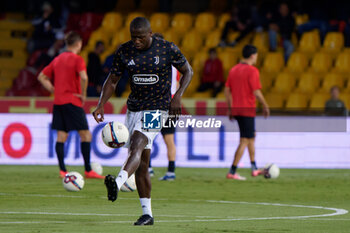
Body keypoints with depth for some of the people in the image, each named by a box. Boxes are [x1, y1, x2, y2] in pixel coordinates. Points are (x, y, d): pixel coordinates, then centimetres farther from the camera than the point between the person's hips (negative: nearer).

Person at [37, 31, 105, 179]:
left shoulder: (57, 59, 14)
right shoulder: (77, 59, -7)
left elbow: (42, 77, 18)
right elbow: (83, 77, -23)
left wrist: (55, 91, 12)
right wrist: (83, 95, -10)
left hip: (58, 102, 6)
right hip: (72, 102, -6)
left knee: (61, 136, 4)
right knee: (85, 135, -1)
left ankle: (62, 170, -3)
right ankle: (88, 171, -3)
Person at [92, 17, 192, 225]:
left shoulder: (168, 49, -8)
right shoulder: (124, 52, 1)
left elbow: (188, 71, 4)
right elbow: (113, 80, 9)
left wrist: (178, 96, -11)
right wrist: (101, 105, -5)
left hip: (156, 109, -5)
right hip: (134, 108, 5)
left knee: (137, 146, -29)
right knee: (142, 163, 4)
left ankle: (118, 183, -52)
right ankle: (147, 214, 10)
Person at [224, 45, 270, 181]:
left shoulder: (233, 70, 11)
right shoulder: (252, 71, -12)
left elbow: (227, 90, 12)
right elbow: (256, 92, -17)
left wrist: (230, 109, 18)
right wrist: (265, 106, -4)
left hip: (236, 109, 8)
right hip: (247, 109, -8)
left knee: (251, 137, 22)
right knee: (244, 141, -4)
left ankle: (254, 168, 27)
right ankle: (232, 172, -8)